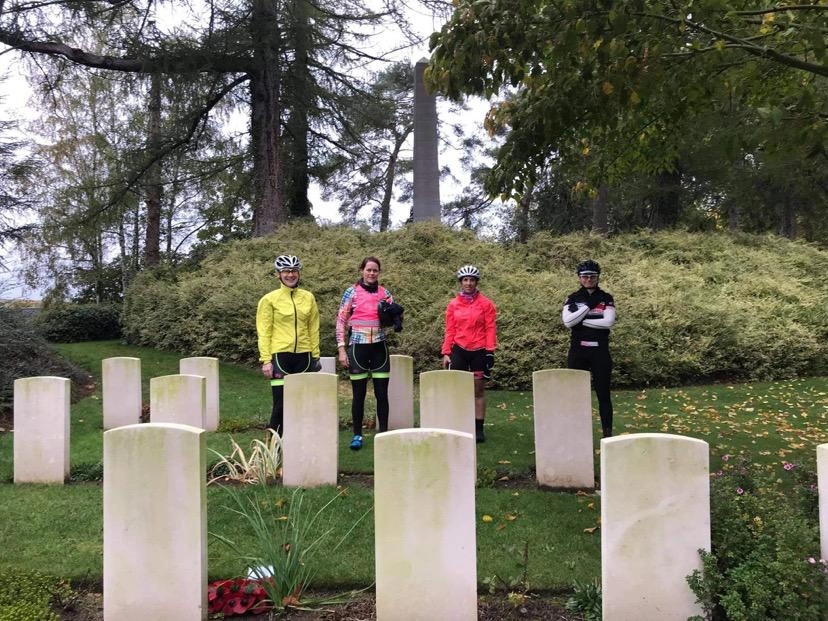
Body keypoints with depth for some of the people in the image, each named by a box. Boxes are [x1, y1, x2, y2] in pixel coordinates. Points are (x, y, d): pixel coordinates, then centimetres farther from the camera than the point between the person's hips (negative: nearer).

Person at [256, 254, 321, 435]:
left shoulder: (308, 298, 9)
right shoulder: (269, 299, -1)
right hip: (280, 355, -3)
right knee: (281, 403, -4)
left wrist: (315, 355, 7)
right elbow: (264, 332, -3)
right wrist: (266, 360, -9)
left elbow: (313, 329, 11)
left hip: (303, 356, 3)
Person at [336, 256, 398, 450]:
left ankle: (383, 433, 12)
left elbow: (397, 315, 12)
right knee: (359, 394, 4)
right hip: (358, 347, -2)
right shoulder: (352, 292, -1)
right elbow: (341, 321, -2)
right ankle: (357, 435, 14)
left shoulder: (384, 292, 7)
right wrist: (341, 349, -7)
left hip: (379, 347, 2)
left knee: (382, 393, 3)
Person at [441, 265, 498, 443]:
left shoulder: (486, 304, 0)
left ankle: (478, 429, 12)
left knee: (478, 391, 6)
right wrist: (446, 352, 1)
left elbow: (490, 329, -2)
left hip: (479, 351, -1)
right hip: (459, 350, 1)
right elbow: (449, 330, 6)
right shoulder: (453, 304, 5)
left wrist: (490, 351, -8)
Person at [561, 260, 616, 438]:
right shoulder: (572, 299, 5)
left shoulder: (606, 298, 3)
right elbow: (567, 321, -11)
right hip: (578, 351, 1)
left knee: (603, 393, 2)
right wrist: (588, 305, -14)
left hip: (600, 351, -1)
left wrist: (581, 321, -11)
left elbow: (608, 321, -13)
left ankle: (607, 432, 9)